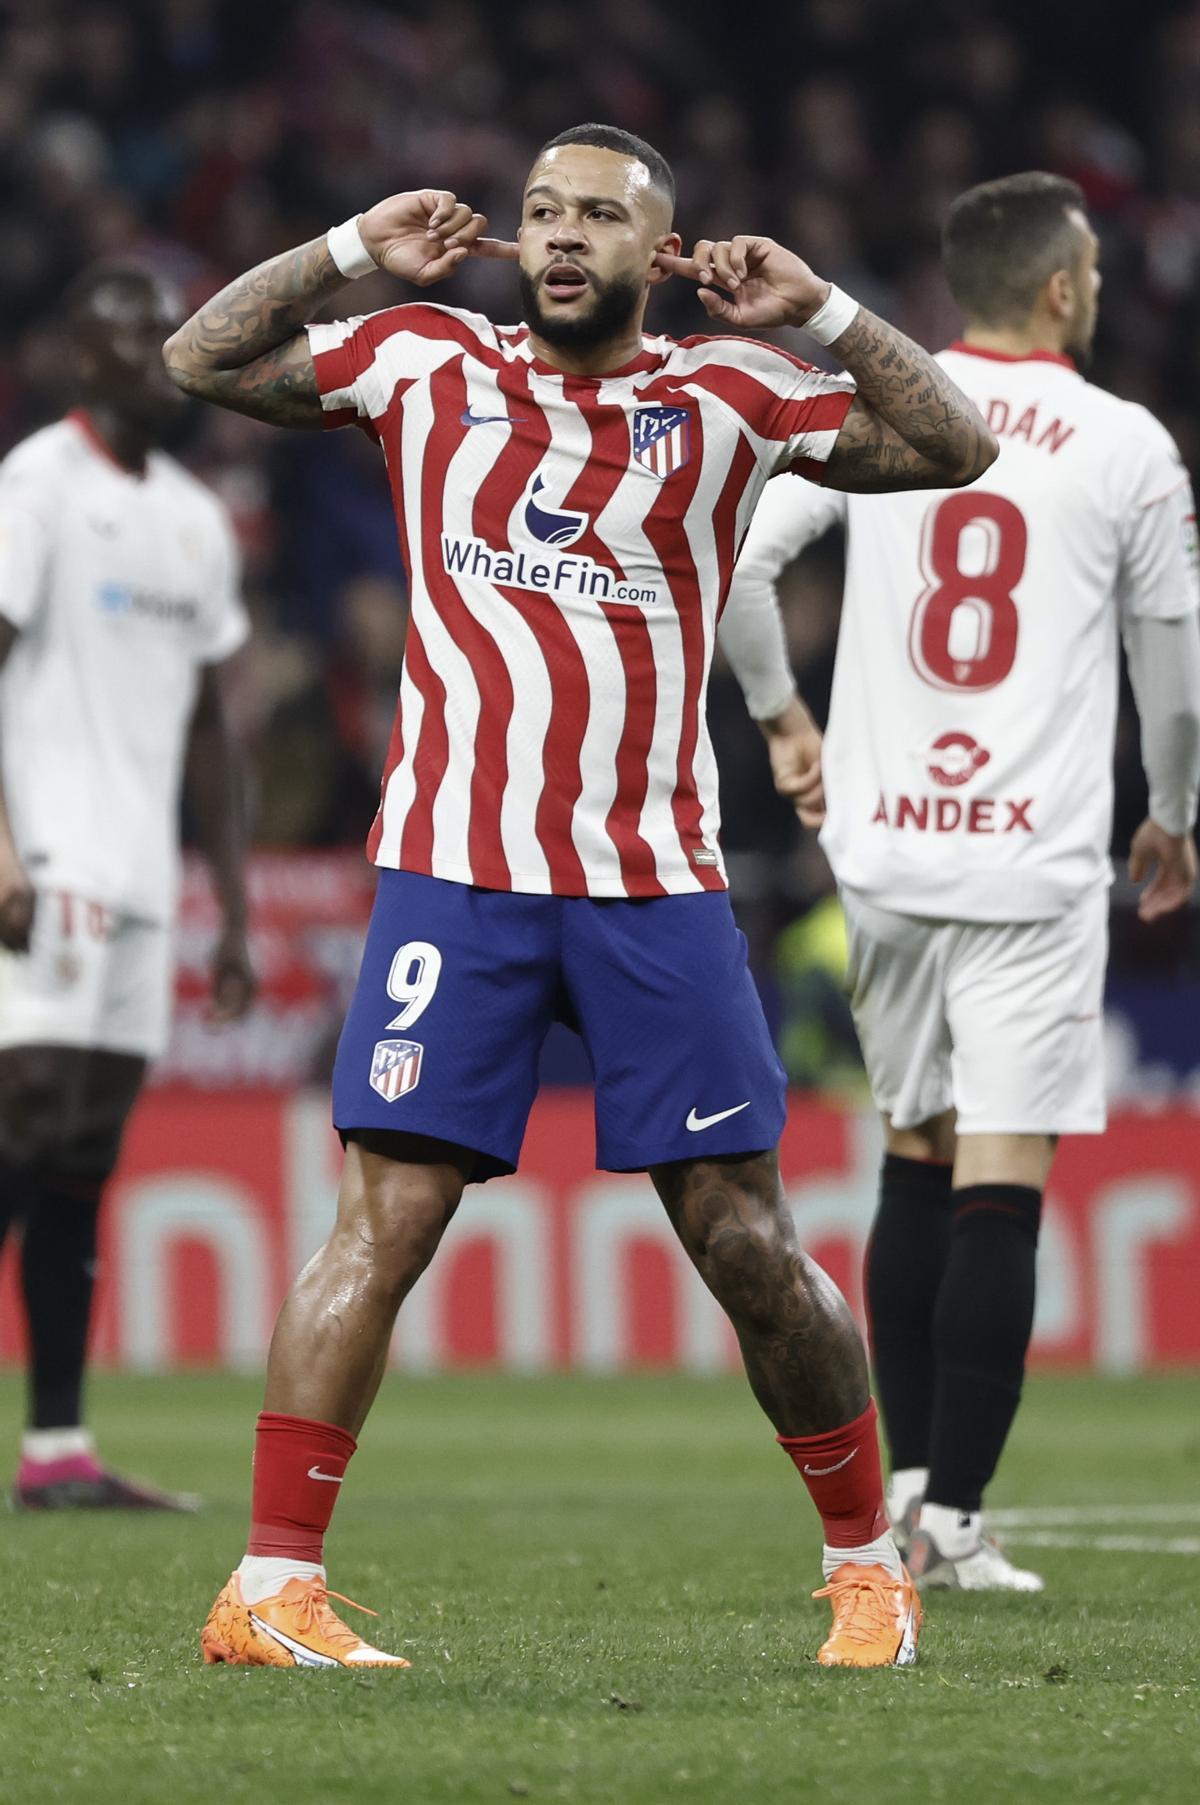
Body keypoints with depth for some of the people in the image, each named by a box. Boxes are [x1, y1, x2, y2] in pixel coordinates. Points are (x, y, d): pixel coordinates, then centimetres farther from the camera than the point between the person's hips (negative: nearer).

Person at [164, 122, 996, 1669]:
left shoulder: (726, 400, 7)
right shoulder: (427, 365, 8)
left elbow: (954, 450, 5)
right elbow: (201, 360, 11)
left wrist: (819, 312, -4)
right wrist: (355, 253, 3)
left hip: (655, 879, 1)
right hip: (453, 872, -1)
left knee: (747, 1244, 3)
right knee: (384, 1225, -8)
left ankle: (866, 1564, 18)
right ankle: (270, 1589, -7)